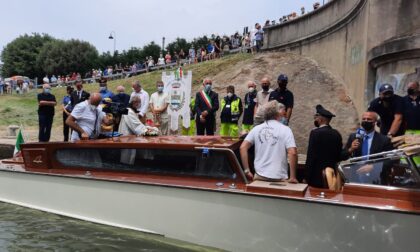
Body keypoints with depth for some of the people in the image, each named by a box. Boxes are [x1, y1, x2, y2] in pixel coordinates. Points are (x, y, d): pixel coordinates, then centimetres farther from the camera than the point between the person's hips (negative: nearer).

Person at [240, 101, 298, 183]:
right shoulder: (285, 130, -5)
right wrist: (293, 177, -8)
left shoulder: (256, 129, 5)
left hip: (259, 176, 3)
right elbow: (292, 153, -15)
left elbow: (243, 148, -2)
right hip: (279, 178, -3)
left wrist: (247, 171, 2)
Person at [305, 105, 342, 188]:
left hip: (317, 176, -6)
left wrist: (307, 176, -10)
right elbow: (338, 157, 11)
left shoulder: (316, 132, -12)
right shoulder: (337, 134, 7)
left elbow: (311, 156, -14)